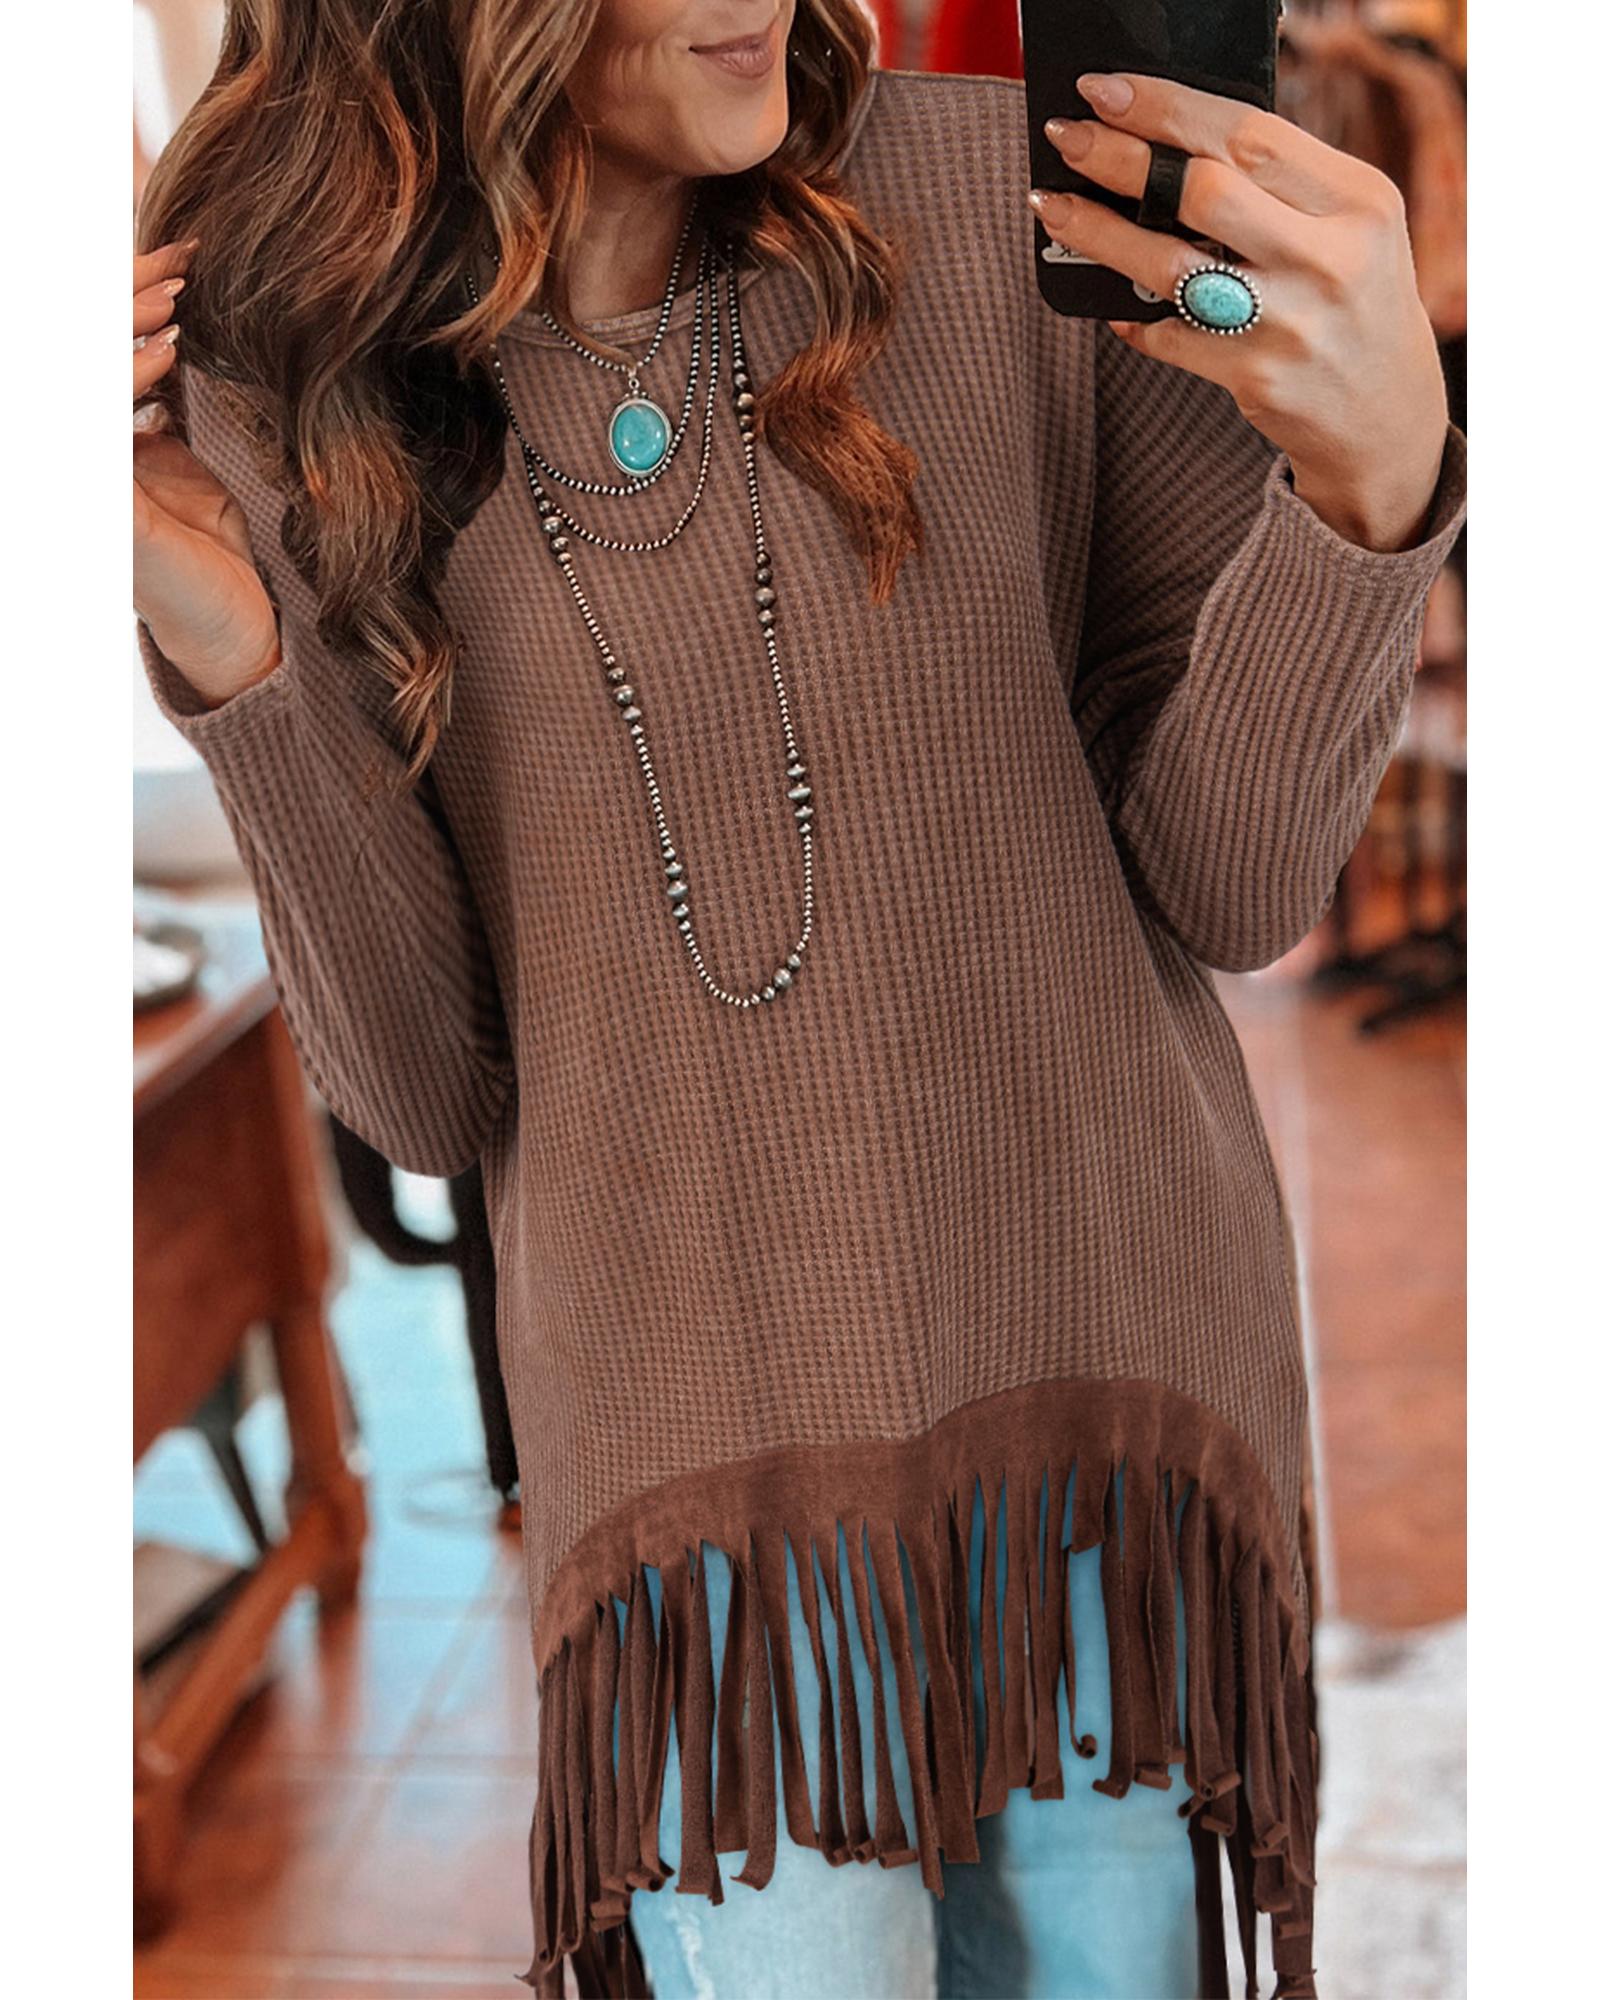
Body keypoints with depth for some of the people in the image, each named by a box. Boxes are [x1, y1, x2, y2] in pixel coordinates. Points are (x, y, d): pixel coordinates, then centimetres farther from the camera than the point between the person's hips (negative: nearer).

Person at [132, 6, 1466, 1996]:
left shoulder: (1026, 200, -8)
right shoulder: (295, 399, -4)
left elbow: (1230, 887, -6)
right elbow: (432, 1098, -4)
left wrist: (1379, 472, -23)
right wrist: (233, 662, -17)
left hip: (1106, 1394, 1)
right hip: (704, 1453, 0)